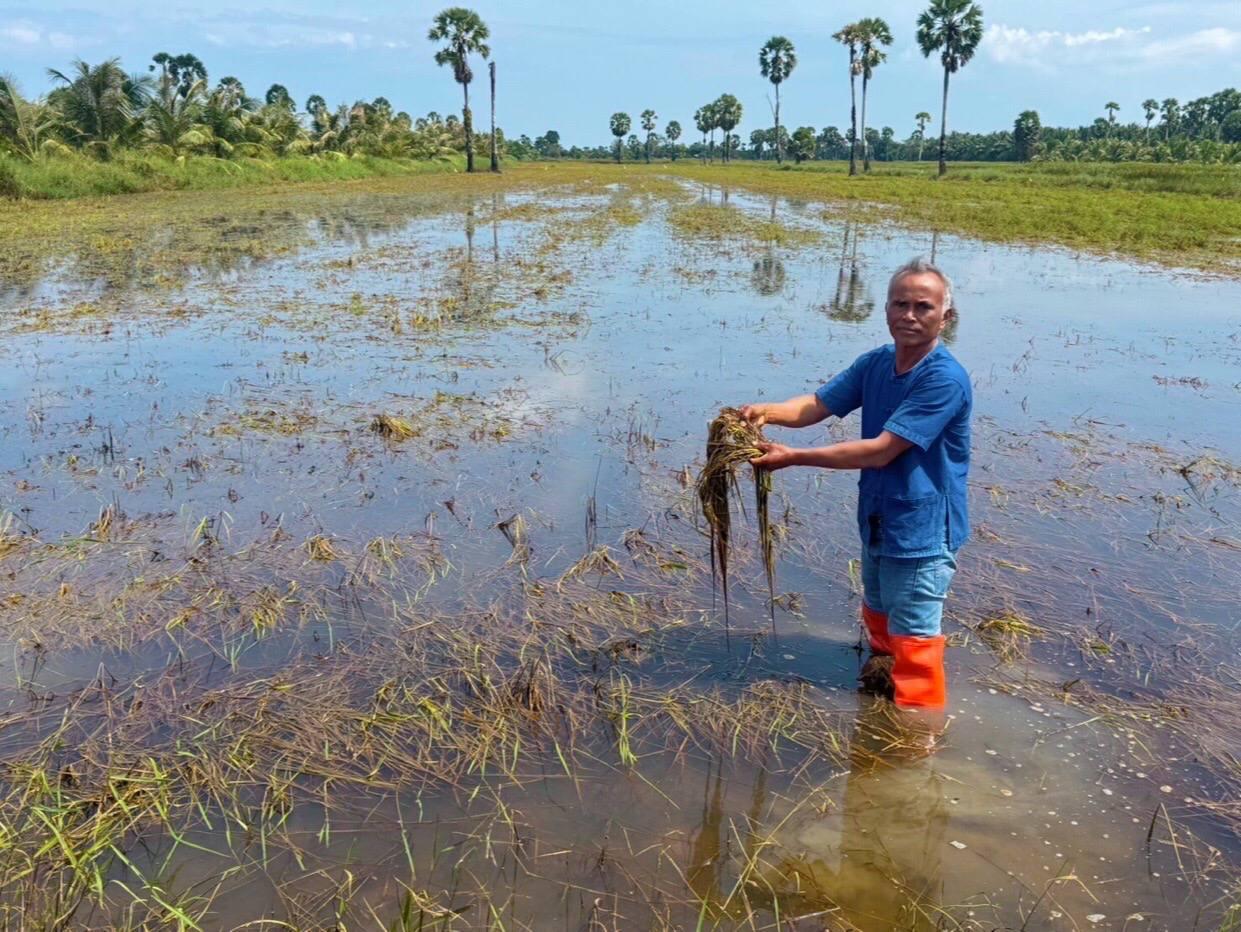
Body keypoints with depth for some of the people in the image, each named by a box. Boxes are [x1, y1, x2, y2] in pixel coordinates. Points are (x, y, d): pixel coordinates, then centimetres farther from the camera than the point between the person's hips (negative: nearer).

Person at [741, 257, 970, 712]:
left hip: (922, 532, -8)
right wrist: (770, 411, -28)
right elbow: (818, 404, -5)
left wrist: (793, 457, -30)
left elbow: (880, 451, -28)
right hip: (876, 521, 8)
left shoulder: (945, 380, -24)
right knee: (878, 619, 28)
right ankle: (880, 680, 51)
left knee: (912, 640, 4)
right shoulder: (874, 364, 0)